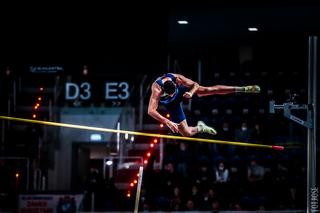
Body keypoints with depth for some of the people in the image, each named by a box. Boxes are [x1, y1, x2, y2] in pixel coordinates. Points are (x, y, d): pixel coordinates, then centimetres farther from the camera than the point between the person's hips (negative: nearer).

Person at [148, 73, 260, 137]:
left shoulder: (177, 79, -34)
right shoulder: (157, 90, -45)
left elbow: (195, 85, -18)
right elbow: (151, 110, -53)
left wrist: (191, 92, -42)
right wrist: (168, 122, -62)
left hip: (181, 91, 2)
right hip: (171, 104, -2)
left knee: (207, 90, -14)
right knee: (186, 133, -4)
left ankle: (242, 89, -8)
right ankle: (200, 128, 32)